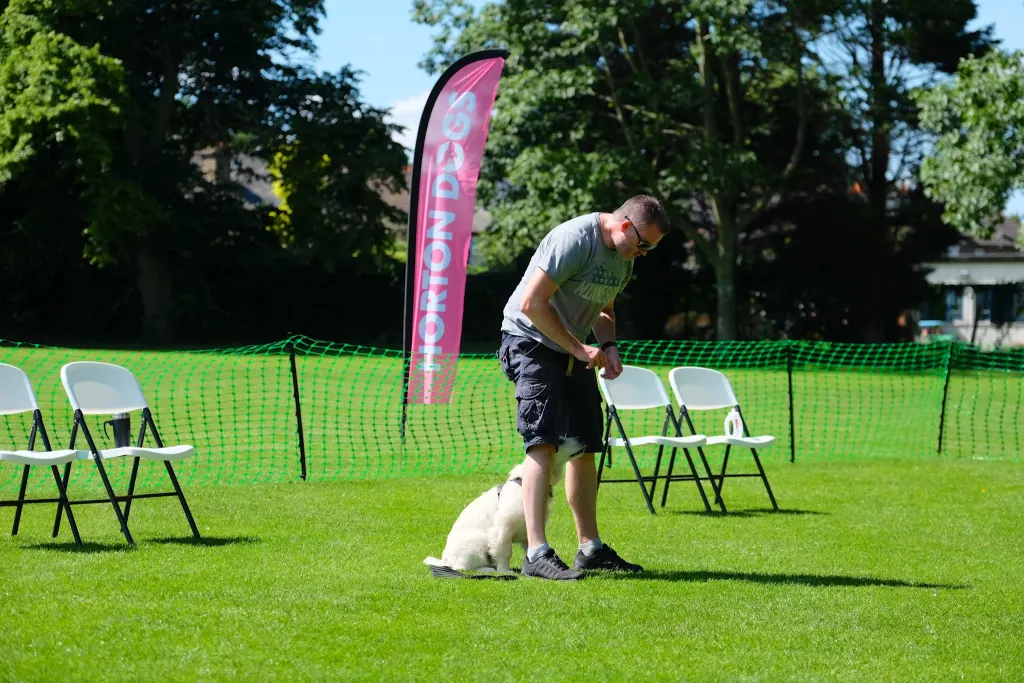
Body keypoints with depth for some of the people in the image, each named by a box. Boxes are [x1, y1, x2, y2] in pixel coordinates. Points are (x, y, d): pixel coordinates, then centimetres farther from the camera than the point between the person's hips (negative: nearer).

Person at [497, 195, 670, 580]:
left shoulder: (624, 257, 5)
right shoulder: (574, 240, -24)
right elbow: (531, 303, -26)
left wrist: (608, 345, 0)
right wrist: (579, 349, -21)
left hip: (573, 352, 9)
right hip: (531, 342, -9)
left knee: (585, 447, 10)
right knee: (544, 443, -18)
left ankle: (590, 547, 19)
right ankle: (537, 554, -22)